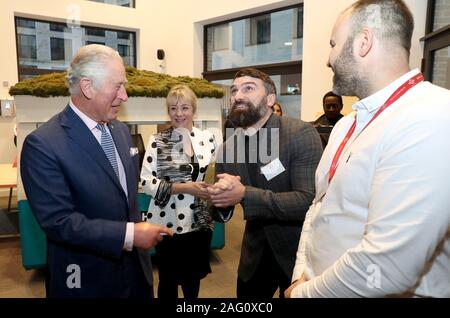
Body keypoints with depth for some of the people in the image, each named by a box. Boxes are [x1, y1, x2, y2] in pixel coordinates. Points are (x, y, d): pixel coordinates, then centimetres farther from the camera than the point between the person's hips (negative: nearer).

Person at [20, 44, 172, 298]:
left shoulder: (121, 131, 3)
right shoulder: (43, 144, -19)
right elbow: (57, 221, -22)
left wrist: (140, 233, 8)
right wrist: (129, 234, -24)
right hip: (88, 279, -6)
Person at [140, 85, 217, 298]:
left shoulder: (207, 138, 2)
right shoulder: (157, 141, -7)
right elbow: (147, 181, -13)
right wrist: (185, 187, -20)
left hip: (199, 221, 3)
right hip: (168, 221, -3)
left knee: (193, 278, 20)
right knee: (168, 279, 13)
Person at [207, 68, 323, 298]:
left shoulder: (301, 134, -18)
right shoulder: (227, 149, -1)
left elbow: (310, 201, -27)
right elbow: (220, 214, 4)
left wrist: (245, 195, -30)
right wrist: (219, 197, -19)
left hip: (298, 252, -5)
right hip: (255, 253, 5)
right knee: (245, 300, 22)